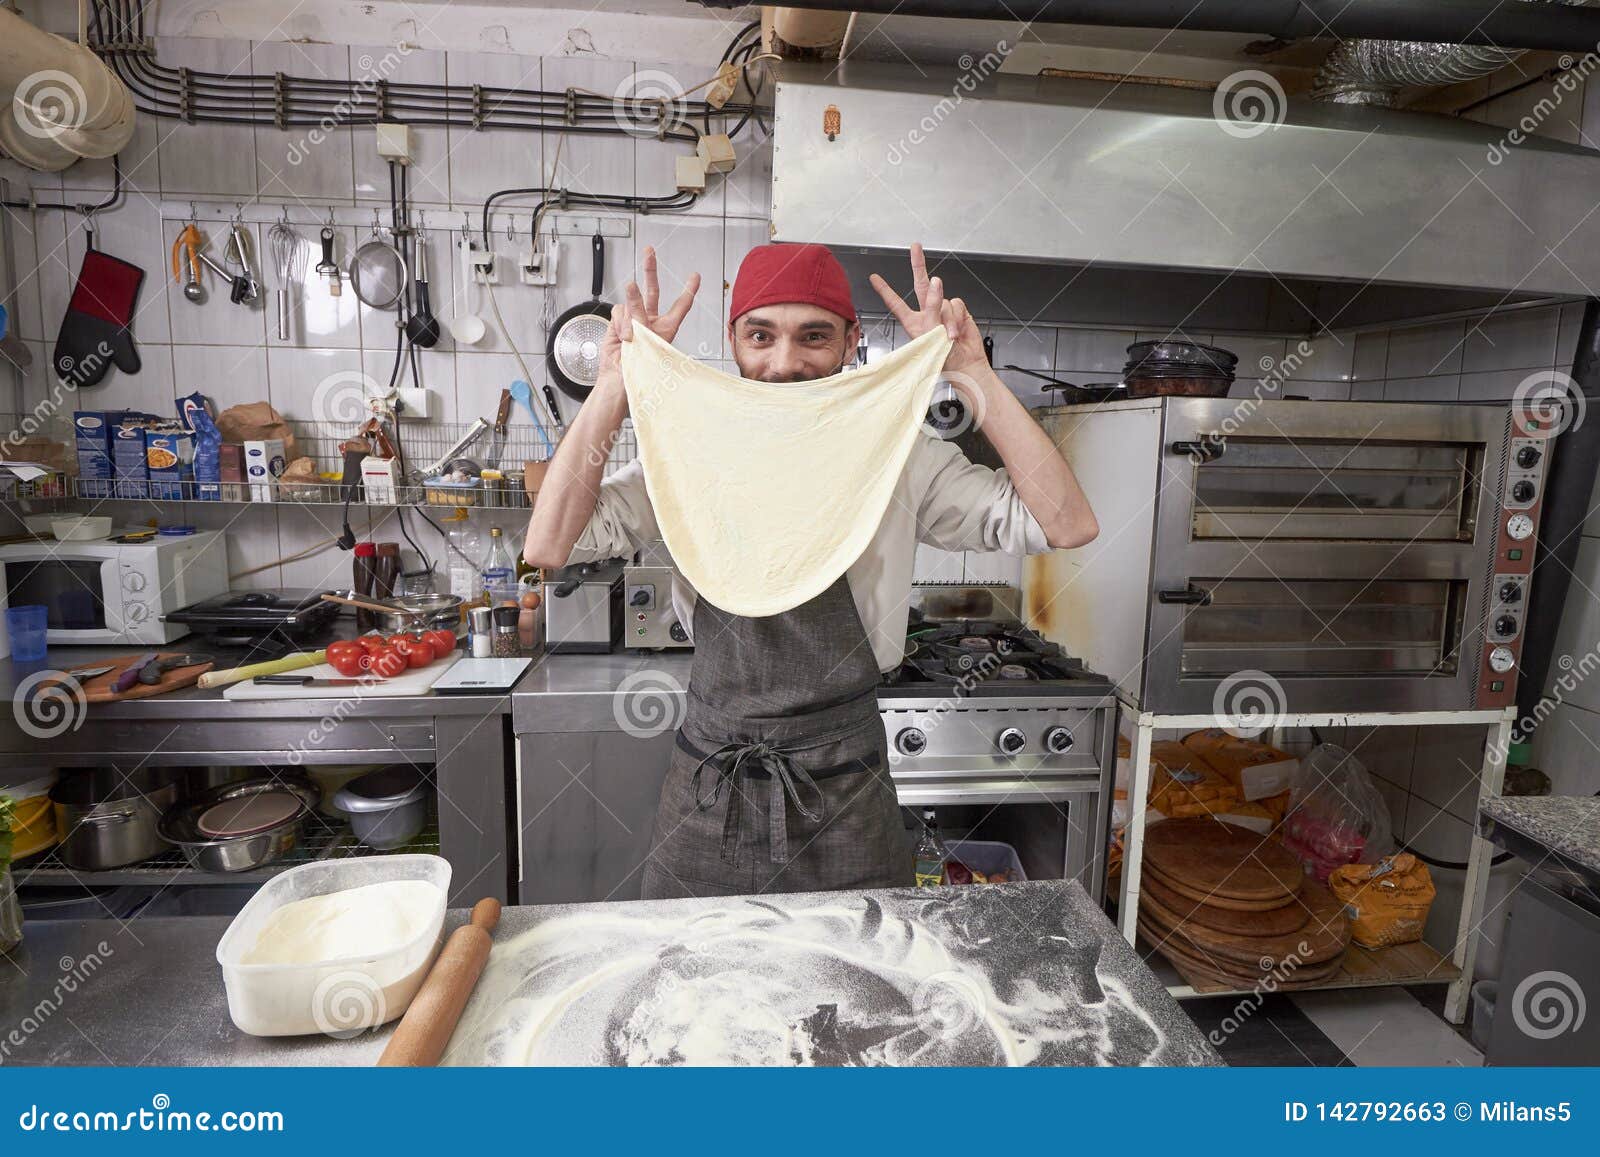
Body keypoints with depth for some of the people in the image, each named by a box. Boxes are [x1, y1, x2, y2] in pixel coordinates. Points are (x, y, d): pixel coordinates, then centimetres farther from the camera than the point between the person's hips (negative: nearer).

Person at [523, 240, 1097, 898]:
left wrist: (973, 375, -17)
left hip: (846, 802, 0)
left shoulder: (899, 461, -5)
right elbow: (549, 546, -13)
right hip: (707, 795, 1)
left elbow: (1068, 524, -13)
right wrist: (616, 385, -17)